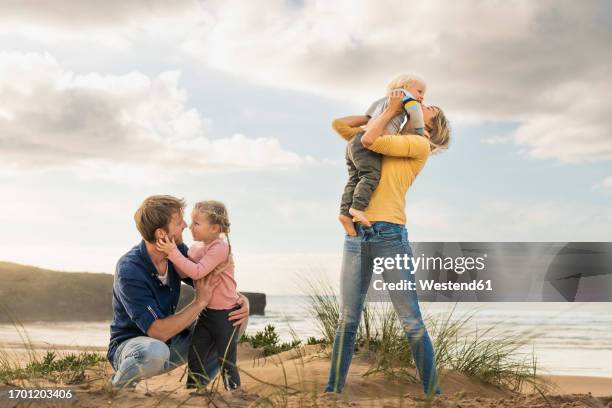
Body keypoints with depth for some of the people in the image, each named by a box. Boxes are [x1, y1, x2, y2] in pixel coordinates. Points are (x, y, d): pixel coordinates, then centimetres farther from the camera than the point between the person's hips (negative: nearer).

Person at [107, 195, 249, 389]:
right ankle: (117, 387, -10)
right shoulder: (129, 271, -28)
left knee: (236, 321, -4)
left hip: (171, 343, 7)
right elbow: (158, 332, -31)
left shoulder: (178, 251, -7)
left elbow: (213, 285, 6)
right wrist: (200, 301, -28)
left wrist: (242, 300, -15)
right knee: (155, 351, -43)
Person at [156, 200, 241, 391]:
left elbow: (197, 272, -30)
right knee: (195, 359, 5)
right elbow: (184, 273, 10)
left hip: (226, 314, -7)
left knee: (226, 364, 1)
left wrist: (173, 252, -30)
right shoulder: (195, 247, 7)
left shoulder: (220, 248, -20)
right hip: (205, 312, 7)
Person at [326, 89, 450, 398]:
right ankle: (333, 389, 12)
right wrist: (379, 114, 26)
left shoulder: (420, 145, 4)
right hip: (356, 236, 6)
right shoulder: (386, 141, 24)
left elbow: (370, 140, -8)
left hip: (390, 235, -6)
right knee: (347, 320, 6)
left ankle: (433, 393, 6)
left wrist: (391, 110, 7)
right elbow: (339, 124, 30)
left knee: (412, 323, -3)